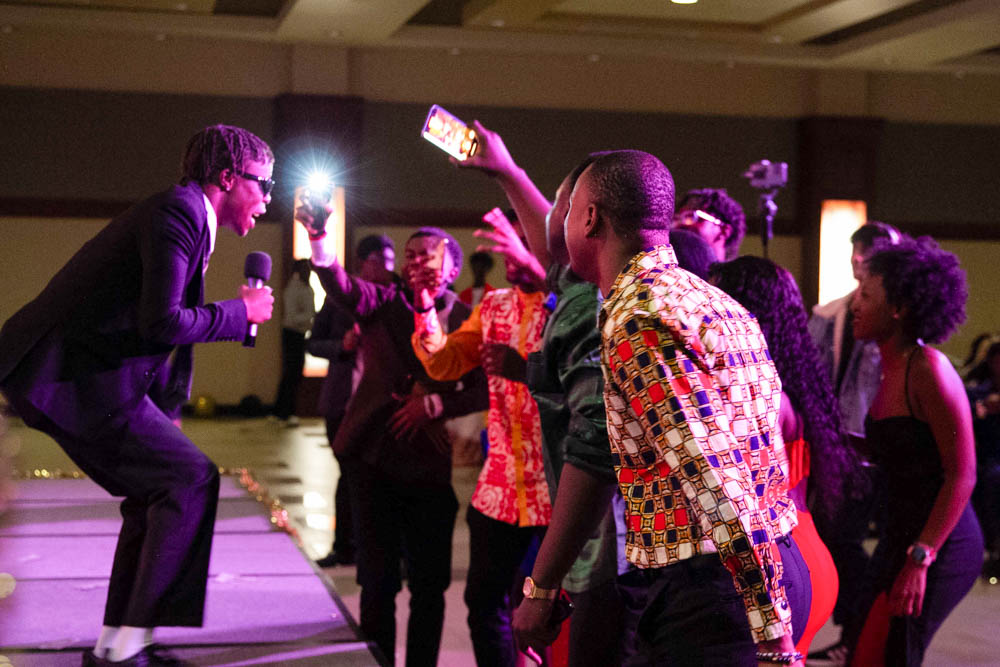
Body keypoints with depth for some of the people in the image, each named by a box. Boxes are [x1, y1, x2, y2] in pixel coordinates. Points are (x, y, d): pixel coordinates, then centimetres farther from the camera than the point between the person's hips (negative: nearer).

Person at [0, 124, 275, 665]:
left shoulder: (185, 215, 18)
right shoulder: (177, 213, -14)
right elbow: (161, 323, -23)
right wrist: (240, 310, -10)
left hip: (73, 371, 11)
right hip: (73, 376, -11)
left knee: (157, 490, 16)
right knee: (191, 478, -11)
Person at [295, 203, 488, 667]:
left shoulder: (465, 320, 3)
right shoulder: (384, 303, 3)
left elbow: (482, 389, 0)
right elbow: (342, 288, -17)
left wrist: (433, 404, -13)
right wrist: (319, 239, -34)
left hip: (429, 463, 0)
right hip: (373, 455, 0)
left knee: (429, 583, 6)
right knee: (378, 579, 5)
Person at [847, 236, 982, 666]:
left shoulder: (927, 370, -18)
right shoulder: (893, 368, 9)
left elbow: (962, 475, -19)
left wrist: (920, 559, -22)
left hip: (938, 547, -9)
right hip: (902, 535, 9)